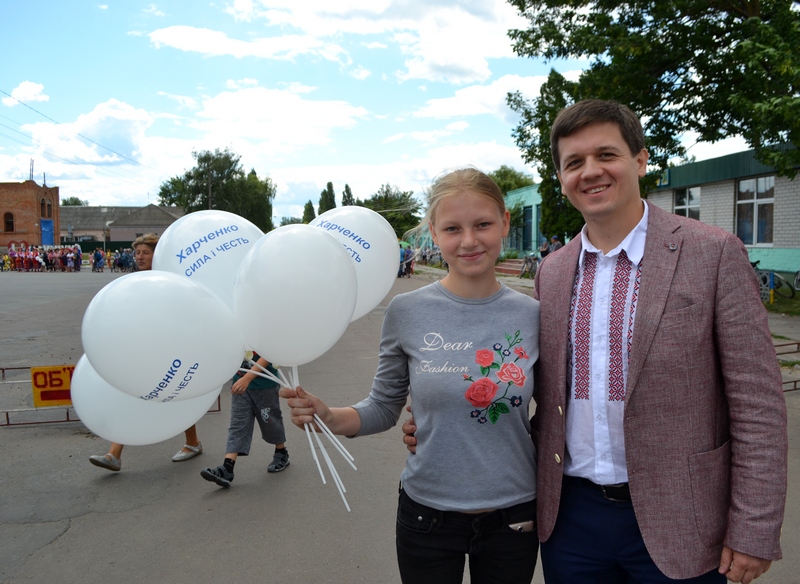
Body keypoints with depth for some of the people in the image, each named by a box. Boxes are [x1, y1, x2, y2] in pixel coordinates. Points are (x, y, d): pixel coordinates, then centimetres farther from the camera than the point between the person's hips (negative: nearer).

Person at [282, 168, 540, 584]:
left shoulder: (533, 316, -6)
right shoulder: (407, 313, -10)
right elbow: (383, 408, -1)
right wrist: (327, 417, -18)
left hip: (514, 517, 1)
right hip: (427, 515, -1)